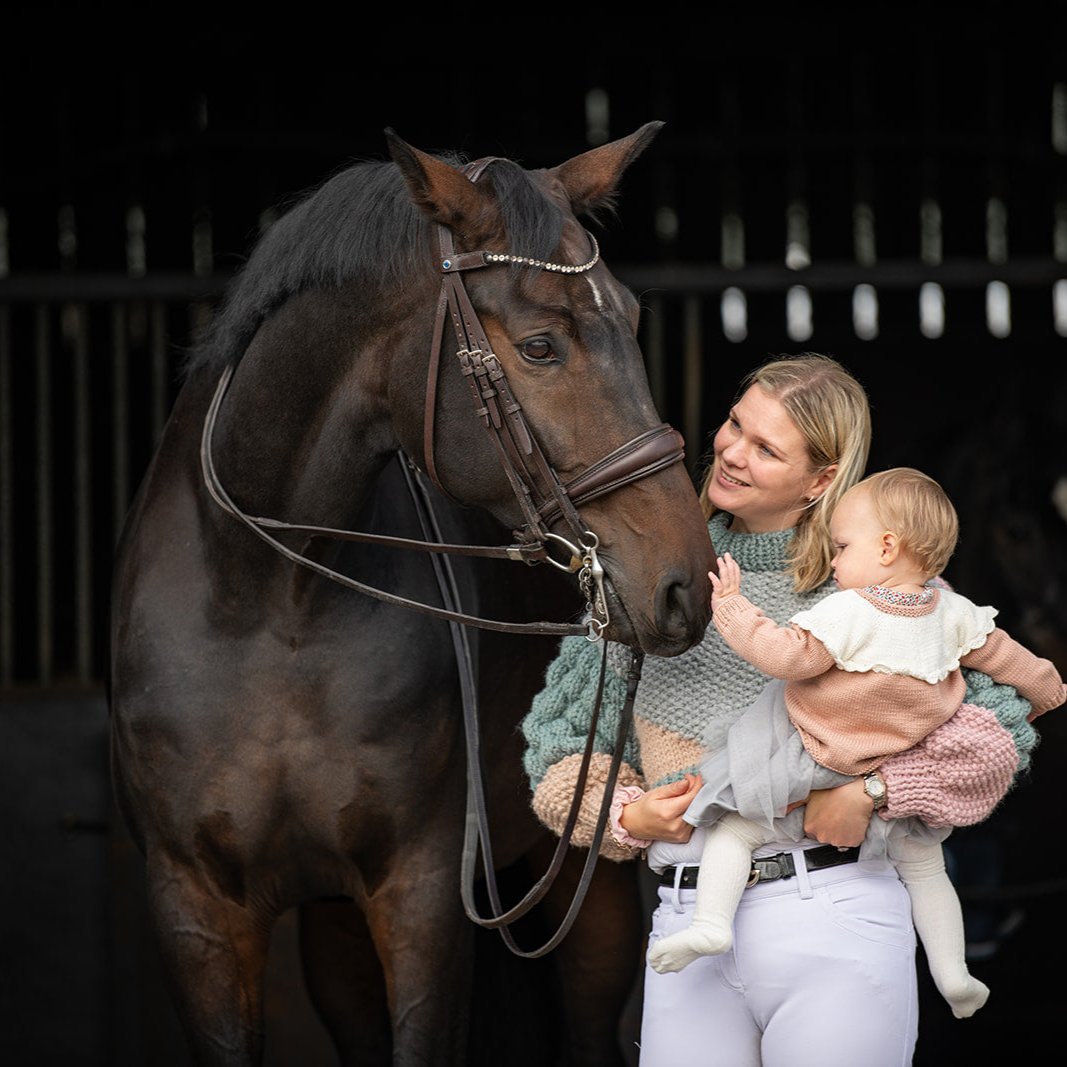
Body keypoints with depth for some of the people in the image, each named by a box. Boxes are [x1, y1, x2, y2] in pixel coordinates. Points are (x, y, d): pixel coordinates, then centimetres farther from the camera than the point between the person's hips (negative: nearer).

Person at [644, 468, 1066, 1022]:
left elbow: (787, 655, -27)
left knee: (734, 826, 3)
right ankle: (952, 971, 19)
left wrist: (732, 607, -18)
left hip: (820, 765, -6)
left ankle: (711, 918, -15)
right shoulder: (953, 613, -4)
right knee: (923, 866, 23)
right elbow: (1003, 655, 10)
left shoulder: (847, 613, -24)